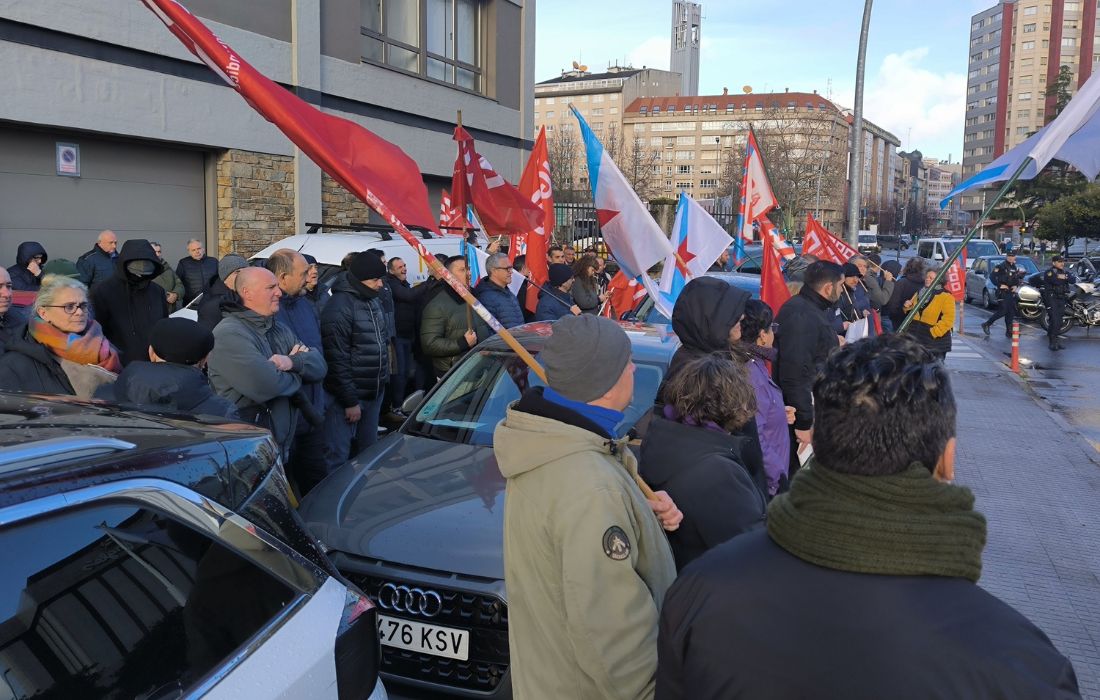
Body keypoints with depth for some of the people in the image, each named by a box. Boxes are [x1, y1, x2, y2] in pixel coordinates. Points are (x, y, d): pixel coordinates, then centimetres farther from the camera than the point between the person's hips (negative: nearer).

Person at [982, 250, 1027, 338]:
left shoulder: (1014, 267, 13)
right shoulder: (1001, 266, -9)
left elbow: (1018, 278, 23)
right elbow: (992, 276, -16)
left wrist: (1016, 285, 4)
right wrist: (999, 285, -19)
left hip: (1011, 292, 7)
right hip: (1003, 292, -7)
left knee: (1011, 312, 7)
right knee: (1003, 311, -13)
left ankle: (1009, 332, 12)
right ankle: (987, 324, -1)